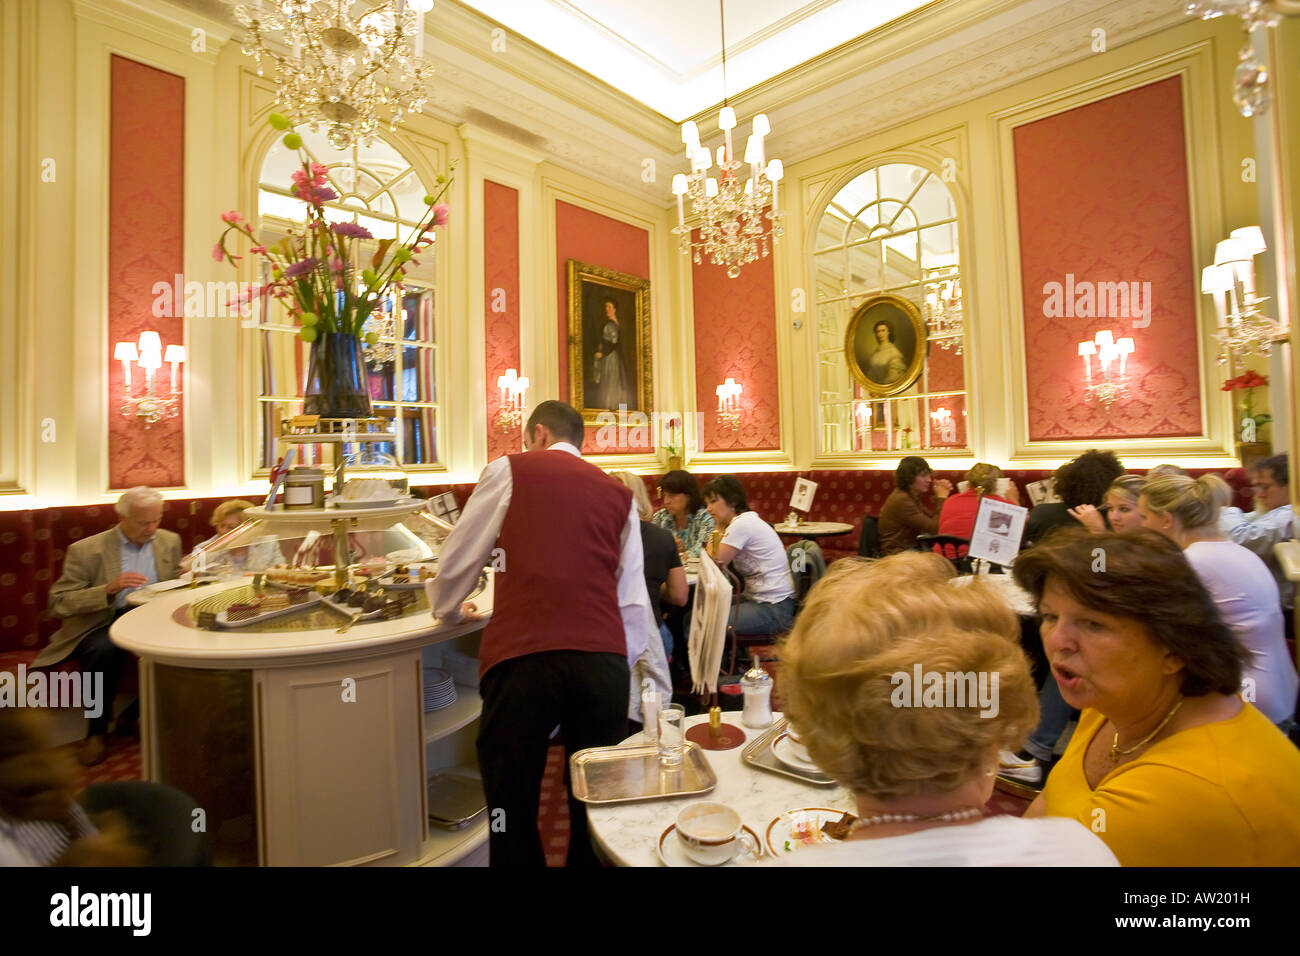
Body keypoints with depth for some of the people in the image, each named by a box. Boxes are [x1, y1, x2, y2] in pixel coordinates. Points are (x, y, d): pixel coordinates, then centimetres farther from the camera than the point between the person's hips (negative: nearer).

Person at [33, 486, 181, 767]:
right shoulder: (85, 550, -4)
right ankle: (97, 729, -12)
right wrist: (109, 589, -23)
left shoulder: (170, 541, 9)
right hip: (100, 625, -3)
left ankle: (135, 713, -2)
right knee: (106, 649, -37)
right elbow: (59, 602, -7)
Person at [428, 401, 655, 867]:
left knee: (512, 810, 14)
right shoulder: (619, 493, 18)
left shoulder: (509, 471, 10)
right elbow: (633, 600, 15)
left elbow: (456, 562, 13)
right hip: (604, 660, 4)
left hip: (522, 657, -3)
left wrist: (449, 609, 33)